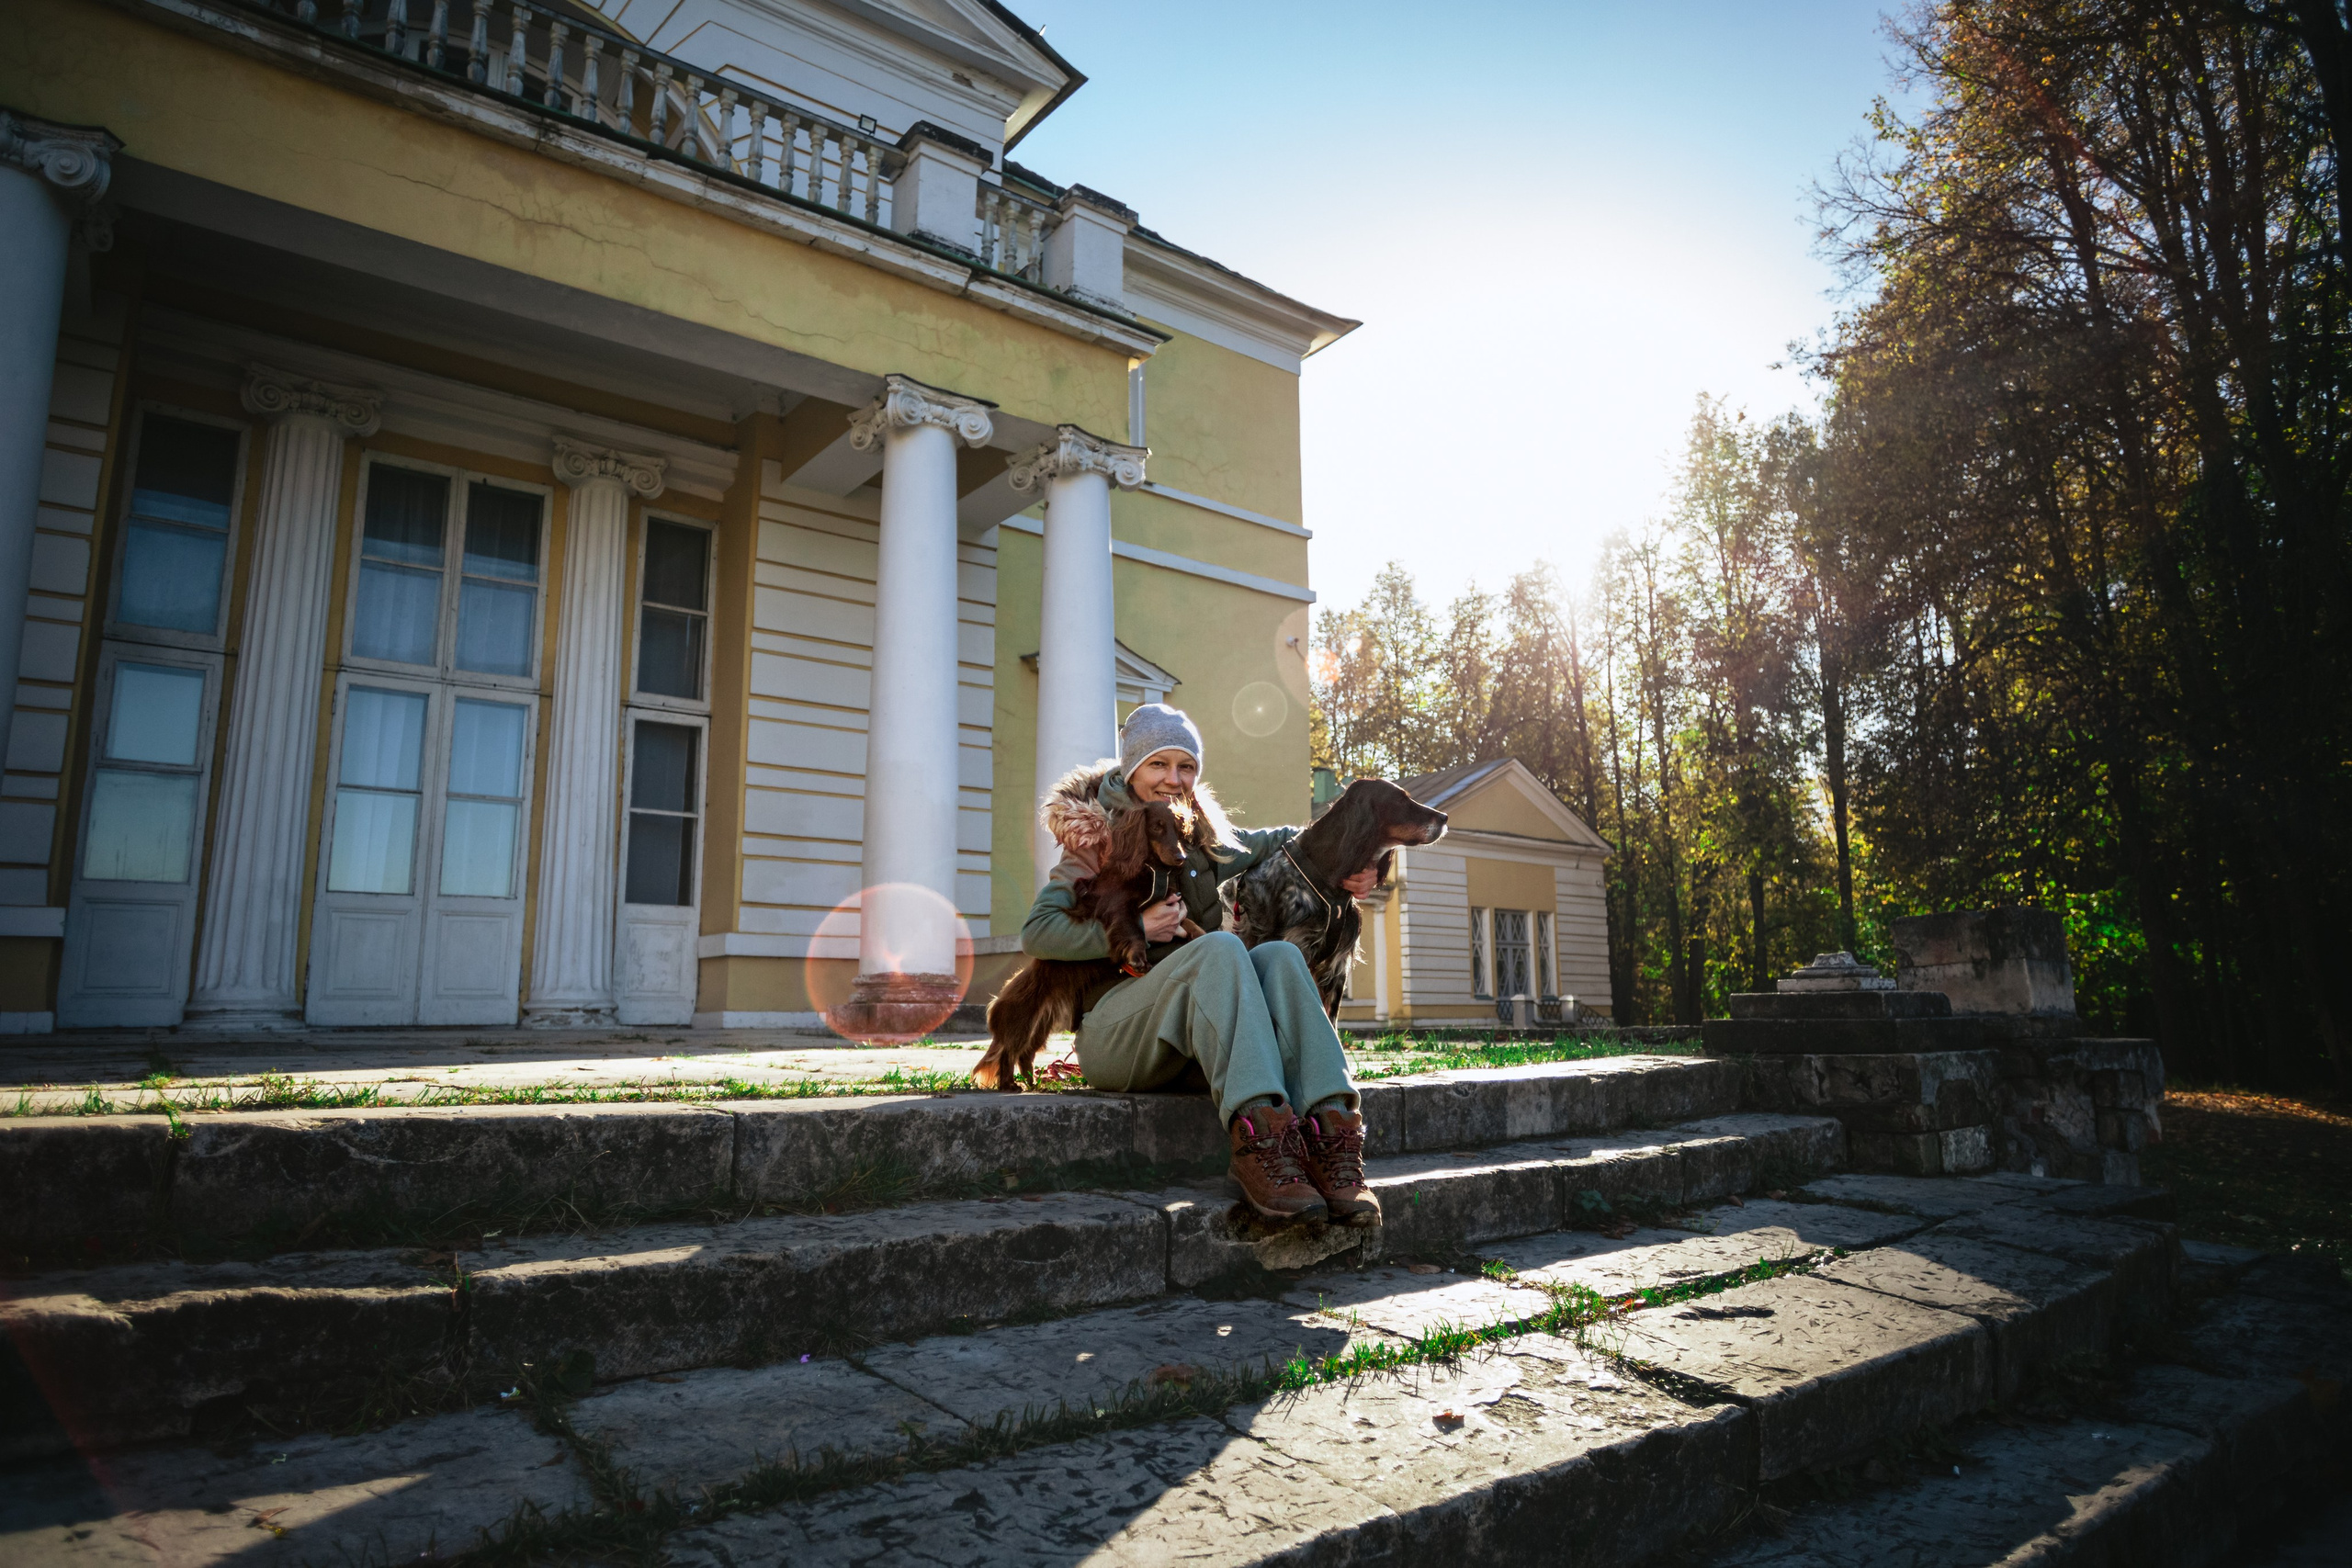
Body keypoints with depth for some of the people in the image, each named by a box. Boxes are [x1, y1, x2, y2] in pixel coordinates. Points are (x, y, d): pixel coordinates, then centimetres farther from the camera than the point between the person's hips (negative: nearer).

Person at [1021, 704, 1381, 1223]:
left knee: (1278, 954, -24)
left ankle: (1330, 1127, -41)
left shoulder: (1204, 838, 19)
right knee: (1220, 947, -31)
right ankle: (1257, 1135, -48)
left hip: (1194, 1038, 5)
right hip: (1111, 1034, -4)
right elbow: (1036, 933, -5)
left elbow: (1286, 840, 30)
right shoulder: (1097, 835, 6)